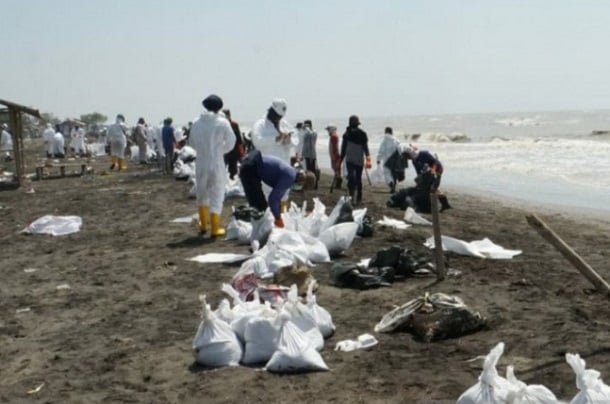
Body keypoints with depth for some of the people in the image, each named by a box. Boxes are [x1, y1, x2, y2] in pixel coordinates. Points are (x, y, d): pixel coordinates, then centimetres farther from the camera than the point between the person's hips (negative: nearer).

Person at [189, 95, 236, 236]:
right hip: (216, 163, -3)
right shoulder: (223, 122, -11)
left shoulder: (197, 122, -2)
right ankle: (215, 229, 5)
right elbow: (230, 143, -3)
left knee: (202, 193, 20)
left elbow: (192, 142, 8)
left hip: (201, 162, 4)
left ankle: (203, 224, 32)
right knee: (216, 194, 5)